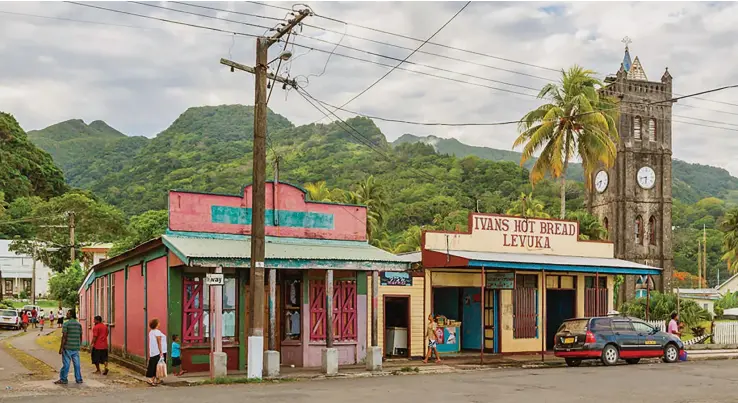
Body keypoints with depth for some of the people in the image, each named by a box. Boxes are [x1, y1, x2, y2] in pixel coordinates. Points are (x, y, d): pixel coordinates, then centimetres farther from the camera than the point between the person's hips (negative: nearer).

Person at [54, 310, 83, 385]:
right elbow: (80, 337, 13)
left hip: (68, 347, -5)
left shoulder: (66, 324, -8)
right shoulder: (79, 324, 9)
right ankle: (79, 379, 10)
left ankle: (63, 379, 6)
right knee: (77, 364, 8)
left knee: (66, 364, 0)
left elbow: (64, 336, -13)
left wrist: (61, 347, -10)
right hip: (76, 348, 5)